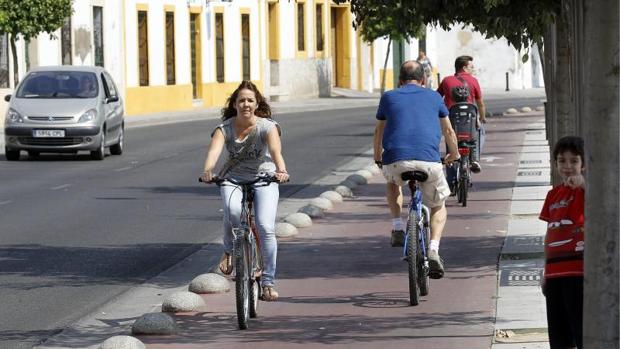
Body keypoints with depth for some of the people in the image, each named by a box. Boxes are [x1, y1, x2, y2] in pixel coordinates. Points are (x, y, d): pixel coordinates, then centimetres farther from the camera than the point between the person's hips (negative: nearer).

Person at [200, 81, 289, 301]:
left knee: (266, 227, -17)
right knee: (233, 211, -33)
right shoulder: (225, 128, -9)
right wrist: (208, 171, -49)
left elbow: (275, 150, -32)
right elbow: (214, 150, -28)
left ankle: (268, 282, -5)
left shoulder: (267, 126, -13)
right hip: (233, 179, 1)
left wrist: (281, 170, -52)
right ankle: (229, 251, -5)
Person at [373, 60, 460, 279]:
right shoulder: (433, 97, 20)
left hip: (396, 160, 0)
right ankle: (433, 251, -1)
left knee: (392, 182, 37)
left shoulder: (389, 97, 19)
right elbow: (448, 131, 31)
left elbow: (379, 131, 31)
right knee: (438, 206, 22)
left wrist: (377, 156, 50)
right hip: (429, 160, 0)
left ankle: (397, 229, 20)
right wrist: (454, 154, 50)